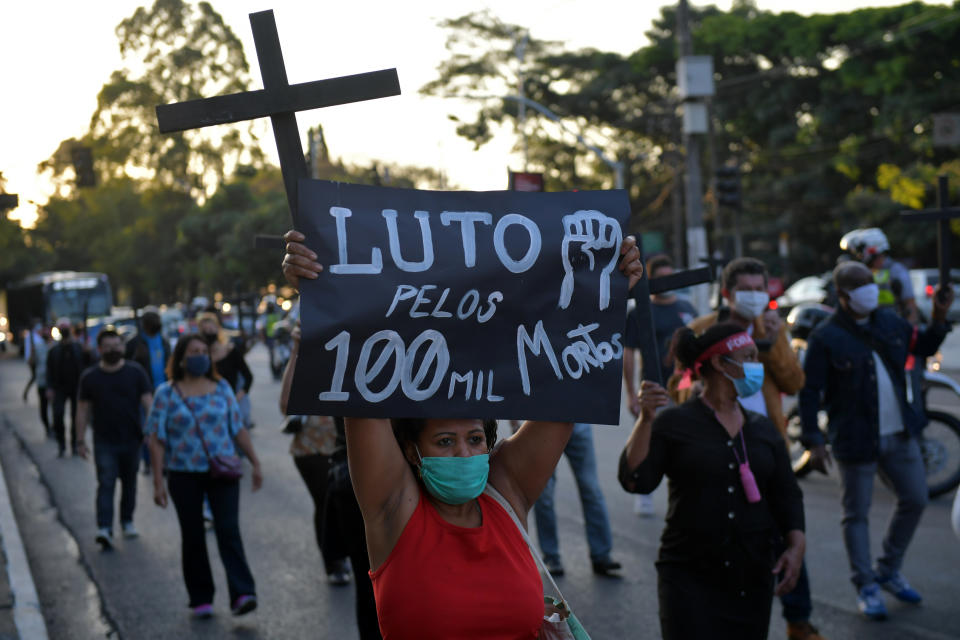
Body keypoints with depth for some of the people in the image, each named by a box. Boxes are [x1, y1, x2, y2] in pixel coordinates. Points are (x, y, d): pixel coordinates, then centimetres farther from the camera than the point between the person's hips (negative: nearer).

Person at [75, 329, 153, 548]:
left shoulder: (136, 372, -1)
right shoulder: (90, 377, 1)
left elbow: (148, 402, -3)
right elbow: (83, 410, 4)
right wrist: (80, 440, 2)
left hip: (131, 440, 1)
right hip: (104, 442, -1)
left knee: (129, 483, 13)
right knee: (106, 483, -11)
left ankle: (127, 521, 29)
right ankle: (104, 528, -18)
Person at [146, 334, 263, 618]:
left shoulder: (221, 388, 6)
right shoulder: (166, 394, 0)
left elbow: (238, 429, 11)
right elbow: (157, 439, -2)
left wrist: (256, 463, 9)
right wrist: (158, 482, -7)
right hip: (184, 475, -1)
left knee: (229, 530, -10)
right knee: (192, 536, 6)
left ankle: (242, 594, -15)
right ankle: (201, 599, 17)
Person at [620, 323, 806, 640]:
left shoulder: (763, 429, 13)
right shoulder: (674, 424, -3)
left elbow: (787, 493, 14)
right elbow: (635, 480, -13)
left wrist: (796, 545, 0)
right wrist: (645, 419, -21)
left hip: (753, 577, 5)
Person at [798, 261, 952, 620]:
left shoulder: (889, 322, 6)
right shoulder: (826, 338, -13)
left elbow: (923, 348, 22)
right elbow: (809, 392, -12)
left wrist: (939, 318, 5)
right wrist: (813, 441, -17)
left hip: (900, 434, 6)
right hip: (855, 441, -6)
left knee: (915, 500, 14)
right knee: (857, 514, 4)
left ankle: (889, 570, 32)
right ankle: (865, 587, 18)